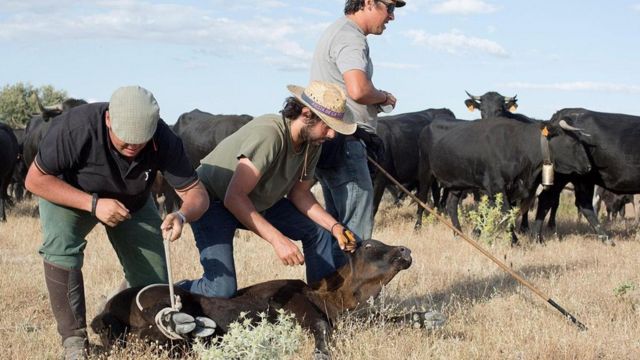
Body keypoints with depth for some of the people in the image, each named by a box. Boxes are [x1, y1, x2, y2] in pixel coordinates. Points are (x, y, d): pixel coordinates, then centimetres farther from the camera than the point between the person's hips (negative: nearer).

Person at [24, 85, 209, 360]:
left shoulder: (164, 141, -30)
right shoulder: (76, 127, -38)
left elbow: (196, 193, -26)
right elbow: (35, 179, -29)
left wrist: (182, 215, -50)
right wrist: (93, 203, -39)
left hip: (133, 203, 3)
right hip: (69, 194, -3)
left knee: (154, 285, -2)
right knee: (60, 245, -34)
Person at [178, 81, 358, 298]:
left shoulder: (312, 143, -8)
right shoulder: (268, 133, -34)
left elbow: (299, 192, 6)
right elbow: (234, 198, -37)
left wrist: (335, 227, -8)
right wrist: (277, 239, -40)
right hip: (213, 201, -8)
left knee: (318, 231, 4)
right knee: (222, 290, -23)